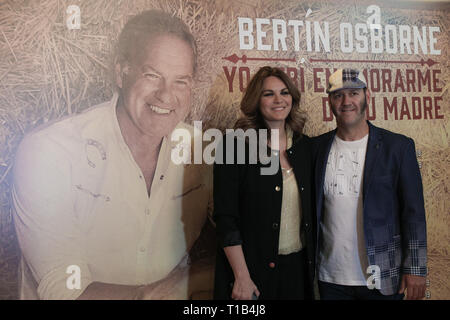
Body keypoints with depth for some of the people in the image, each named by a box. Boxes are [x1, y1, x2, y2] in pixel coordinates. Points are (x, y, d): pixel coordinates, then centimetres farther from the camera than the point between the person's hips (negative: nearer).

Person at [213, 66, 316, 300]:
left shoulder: (304, 146, 4)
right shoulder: (235, 146, -11)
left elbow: (309, 210, 11)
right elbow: (225, 218, -14)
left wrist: (313, 261, 7)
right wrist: (241, 277, -16)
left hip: (298, 265, 5)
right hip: (255, 268, -4)